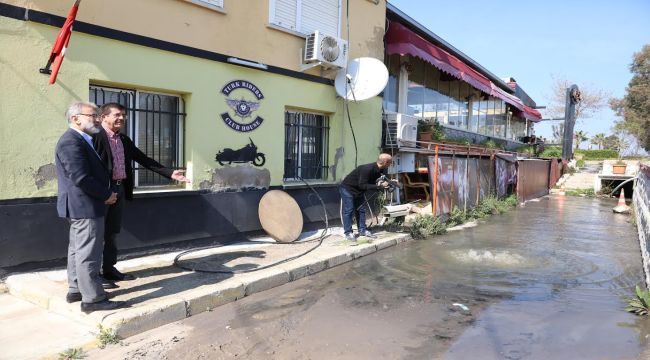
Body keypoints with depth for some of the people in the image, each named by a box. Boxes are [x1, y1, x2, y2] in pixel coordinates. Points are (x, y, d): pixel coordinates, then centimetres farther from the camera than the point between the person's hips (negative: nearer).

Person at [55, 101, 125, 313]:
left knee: (78, 250, 17)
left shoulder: (79, 140, 16)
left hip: (81, 206, 11)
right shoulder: (71, 142, -18)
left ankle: (75, 290, 27)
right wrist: (106, 195, -14)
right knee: (88, 253, -6)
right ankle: (93, 299, -1)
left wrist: (105, 194, 10)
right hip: (85, 206, -11)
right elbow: (81, 178, -24)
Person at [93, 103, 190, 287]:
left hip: (119, 189, 7)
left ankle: (109, 268, 27)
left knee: (112, 232, 15)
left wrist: (169, 173, 5)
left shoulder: (125, 140, 13)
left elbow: (144, 159, 12)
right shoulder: (96, 138, -11)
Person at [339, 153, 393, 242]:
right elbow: (362, 185, -33)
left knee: (361, 210, 8)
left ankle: (362, 230, 15)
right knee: (348, 210, -8)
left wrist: (389, 182, -17)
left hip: (358, 190, 9)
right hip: (347, 188, -9)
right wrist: (379, 186, -36)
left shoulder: (380, 170, -7)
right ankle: (348, 233, -4)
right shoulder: (367, 169, -34)